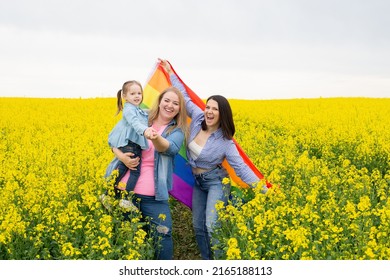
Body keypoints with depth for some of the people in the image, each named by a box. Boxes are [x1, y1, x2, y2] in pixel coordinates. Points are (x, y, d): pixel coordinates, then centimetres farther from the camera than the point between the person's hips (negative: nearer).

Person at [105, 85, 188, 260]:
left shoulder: (178, 131, 3)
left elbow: (169, 148, -20)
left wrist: (155, 138, -43)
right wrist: (121, 156, -12)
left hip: (153, 196, -1)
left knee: (163, 234, -7)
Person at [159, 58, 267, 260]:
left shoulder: (225, 141, -21)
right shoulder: (198, 118, -10)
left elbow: (241, 167, -20)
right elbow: (184, 98, 3)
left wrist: (263, 189, -27)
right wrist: (170, 73, 10)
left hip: (216, 181, -6)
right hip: (198, 182, 6)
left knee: (212, 225, -21)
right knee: (198, 226, 6)